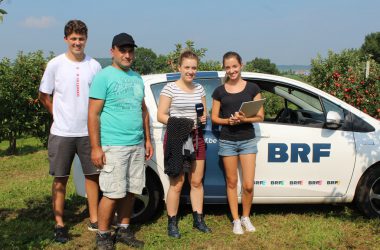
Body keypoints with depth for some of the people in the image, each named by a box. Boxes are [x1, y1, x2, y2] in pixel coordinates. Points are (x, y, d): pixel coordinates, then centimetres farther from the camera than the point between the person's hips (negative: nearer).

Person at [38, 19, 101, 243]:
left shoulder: (94, 66, 2)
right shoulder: (56, 64, -3)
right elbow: (44, 96, 5)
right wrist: (61, 116, 3)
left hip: (88, 132, 2)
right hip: (62, 133, -2)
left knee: (92, 176, 9)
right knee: (60, 179, 5)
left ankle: (94, 220, 23)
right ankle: (59, 224, 17)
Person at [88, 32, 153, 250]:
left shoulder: (137, 78, 16)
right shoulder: (104, 76, -5)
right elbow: (93, 114, -9)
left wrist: (147, 140, 16)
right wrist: (96, 147, -14)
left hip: (137, 146, 6)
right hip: (113, 147, -6)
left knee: (130, 191, 10)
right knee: (112, 194, -4)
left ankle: (124, 230, 24)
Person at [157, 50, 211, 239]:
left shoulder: (199, 89, 11)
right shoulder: (170, 88, -5)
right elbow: (160, 115, -7)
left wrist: (203, 118, -3)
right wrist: (178, 122, -22)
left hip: (196, 138, 5)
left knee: (197, 182, 10)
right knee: (177, 184, -1)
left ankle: (198, 219, 23)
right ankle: (172, 223, 12)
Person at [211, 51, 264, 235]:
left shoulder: (252, 88, 2)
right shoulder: (219, 91, 5)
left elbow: (260, 116, 1)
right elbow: (214, 117, 7)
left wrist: (244, 119, -17)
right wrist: (228, 120, -13)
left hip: (247, 140, -1)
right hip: (227, 141, 1)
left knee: (248, 185, -3)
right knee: (231, 182, 7)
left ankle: (246, 217, 21)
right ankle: (236, 221, 21)